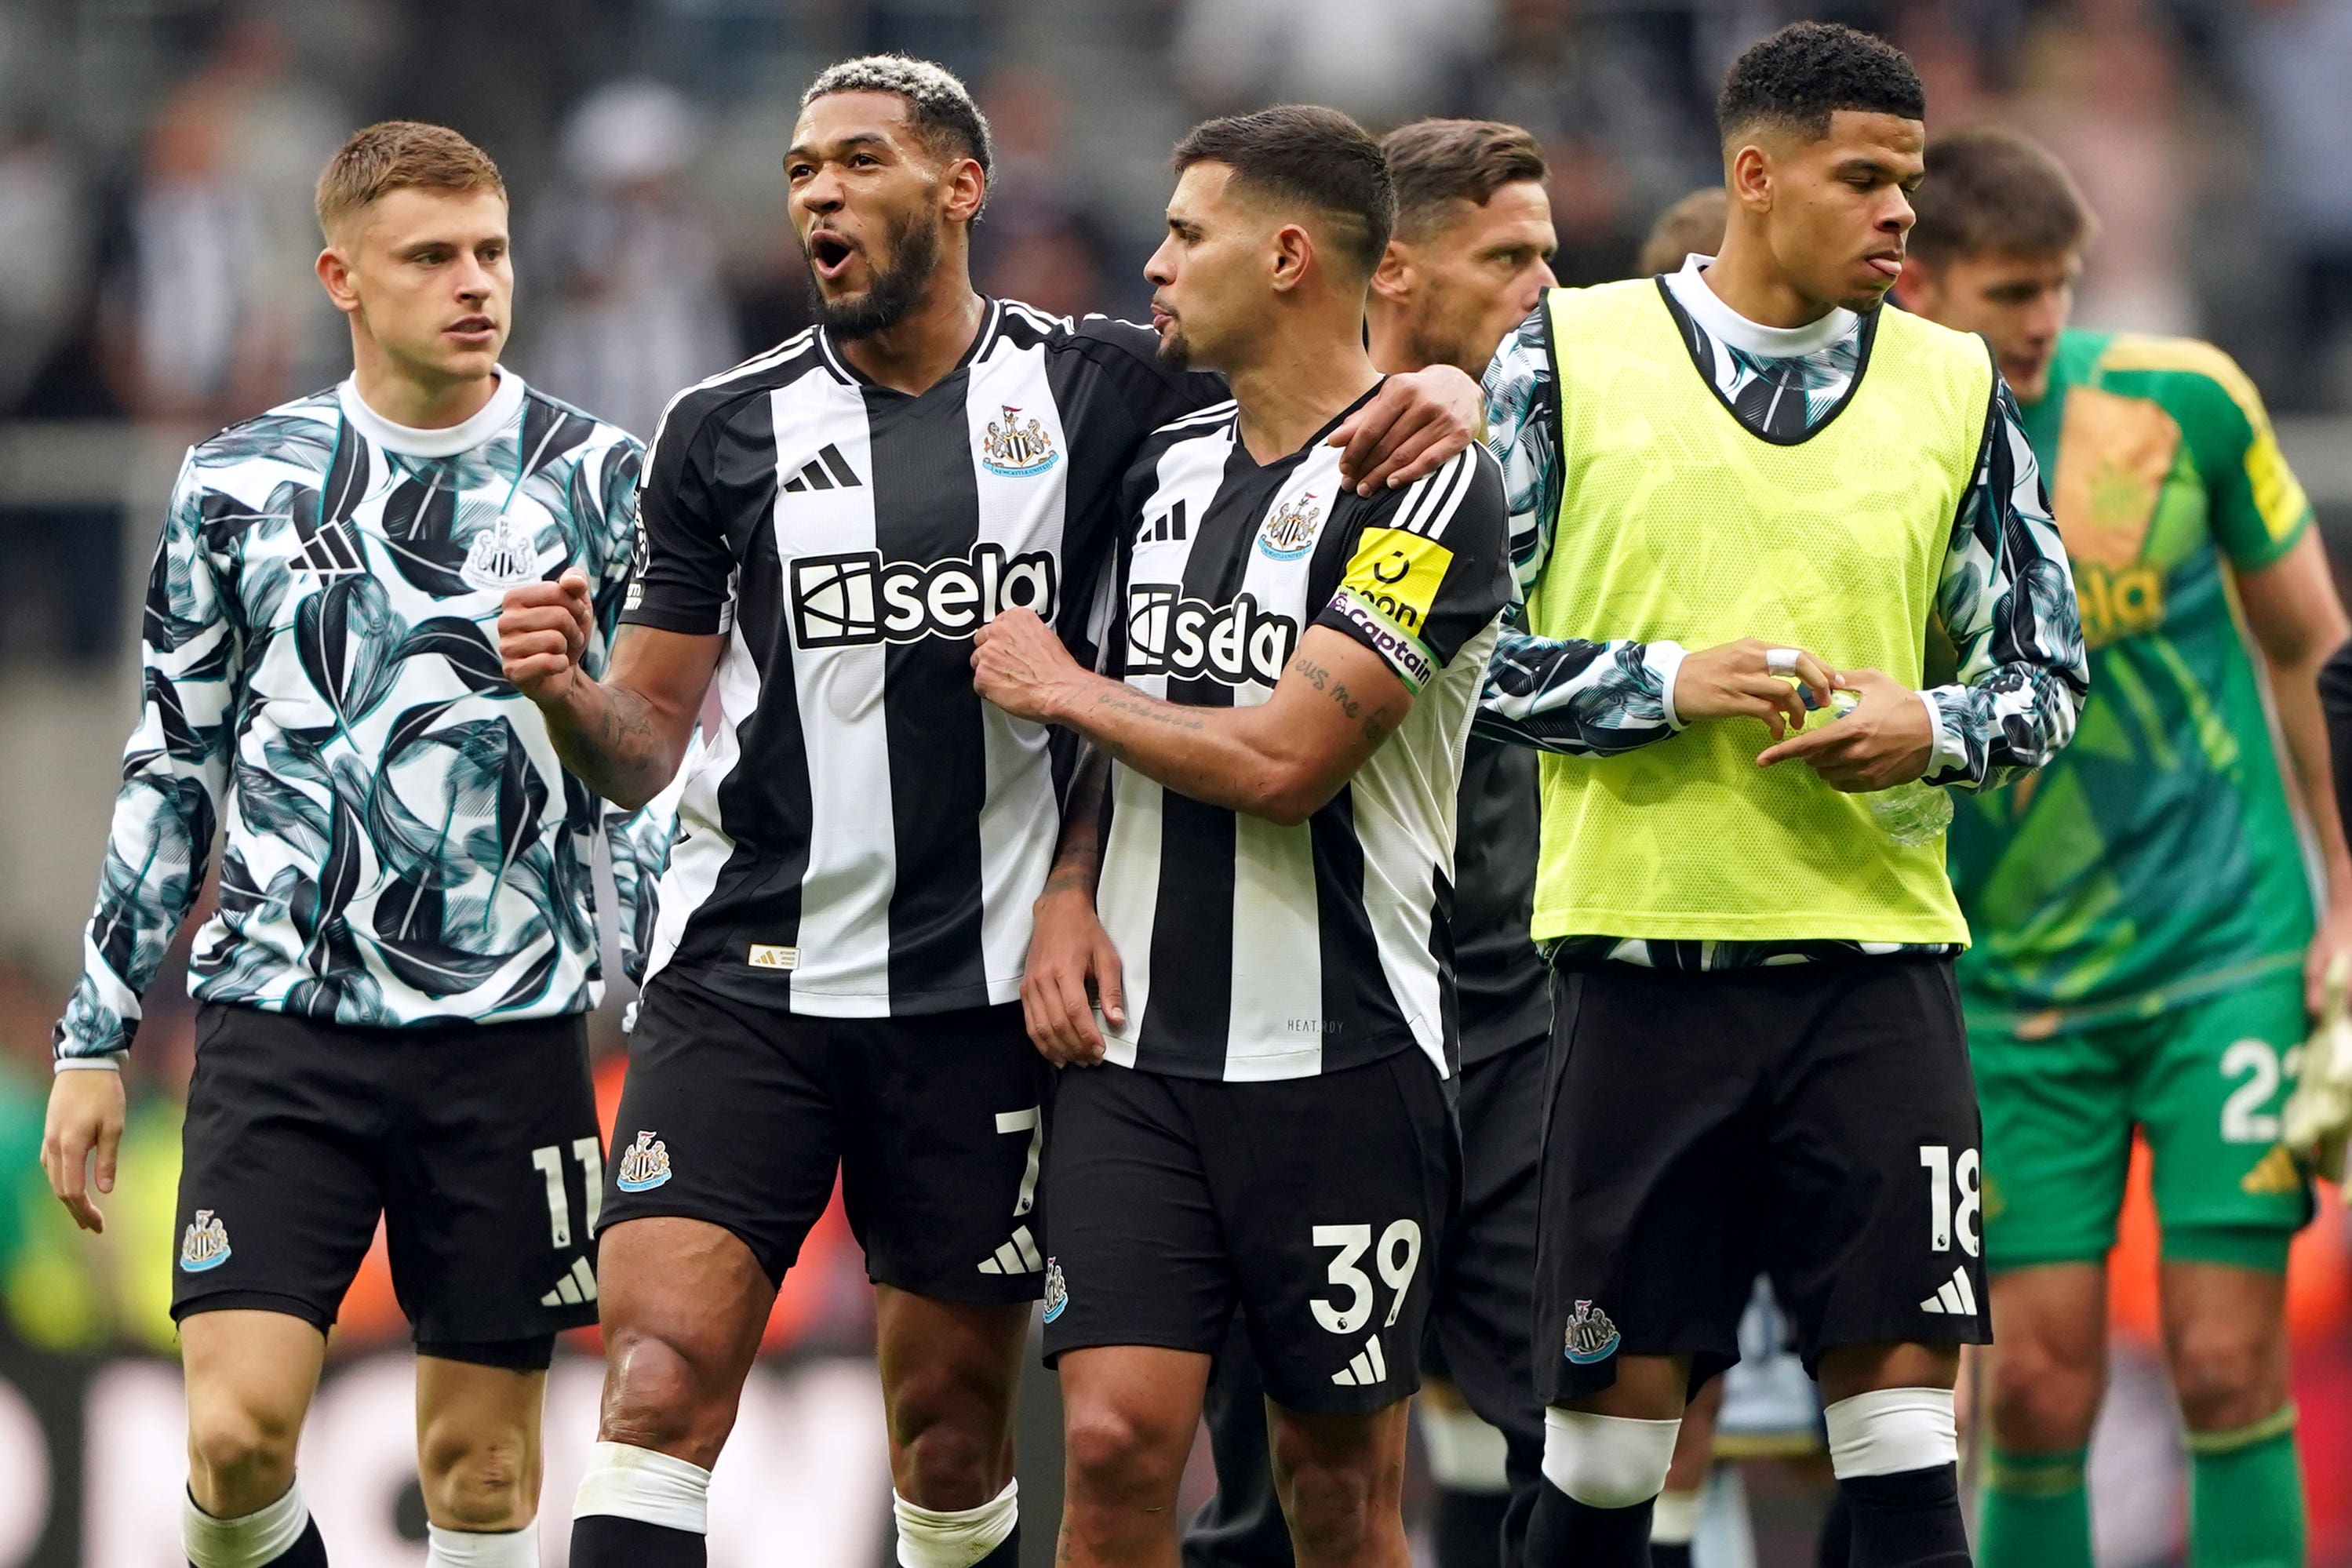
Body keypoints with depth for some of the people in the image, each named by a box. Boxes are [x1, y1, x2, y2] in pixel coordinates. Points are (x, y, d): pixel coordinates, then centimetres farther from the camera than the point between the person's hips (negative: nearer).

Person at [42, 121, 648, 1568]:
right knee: (239, 1433, -13)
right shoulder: (241, 483, 5)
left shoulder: (595, 481, 3)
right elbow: (171, 768, 11)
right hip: (283, 1016, 0)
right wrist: (96, 1042, 9)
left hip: (510, 1031, 0)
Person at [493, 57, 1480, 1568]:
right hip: (747, 977, 0)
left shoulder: (1094, 385, 4)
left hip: (982, 996, 0)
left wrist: (1441, 392, -12)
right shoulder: (725, 431, 6)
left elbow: (1329, 414, 12)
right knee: (657, 1398, -15)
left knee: (955, 1441, 8)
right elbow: (648, 745, 8)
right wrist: (568, 692, -14)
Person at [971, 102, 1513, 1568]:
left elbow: (1281, 761, -18)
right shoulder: (1167, 466, 13)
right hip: (1138, 1047, 5)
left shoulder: (1426, 485, -10)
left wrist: (1057, 685, -4)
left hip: (1343, 1061, -5)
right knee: (1117, 1443, -8)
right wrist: (1068, 895, 4)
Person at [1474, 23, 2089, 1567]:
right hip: (1647, 957, -1)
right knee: (1618, 1396, 3)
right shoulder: (1571, 357, 2)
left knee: (1901, 1377, -5)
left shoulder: (1953, 387, 9)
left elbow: (2049, 670, 14)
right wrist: (1665, 684, -12)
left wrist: (1935, 728, -8)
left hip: (1875, 952, 2)